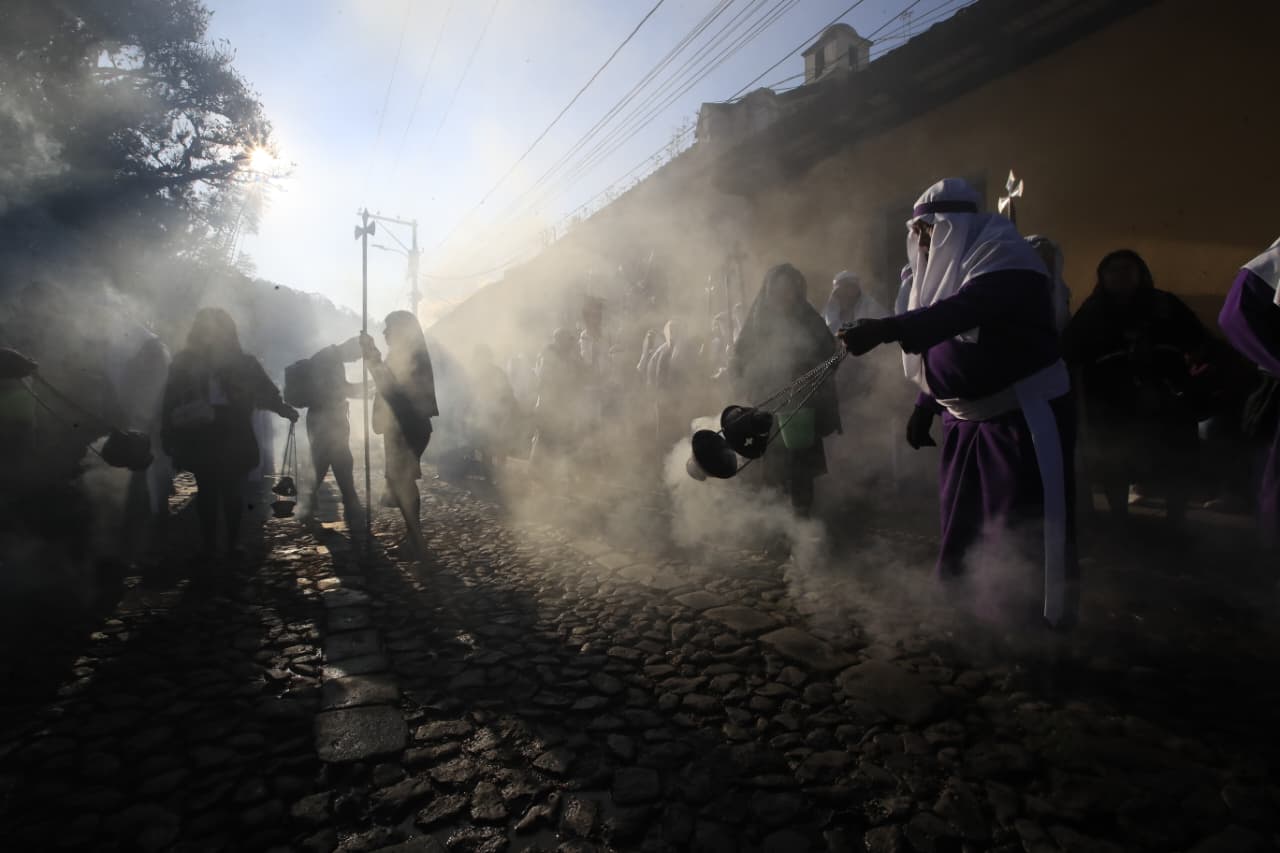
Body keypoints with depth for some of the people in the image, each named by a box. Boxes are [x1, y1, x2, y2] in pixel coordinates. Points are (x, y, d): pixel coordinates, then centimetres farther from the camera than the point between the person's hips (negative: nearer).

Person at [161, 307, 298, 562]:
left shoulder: (241, 362, 2)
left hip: (233, 437, 0)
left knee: (232, 491, 2)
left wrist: (283, 408, -16)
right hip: (200, 438, 0)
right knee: (207, 491, 5)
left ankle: (233, 541, 12)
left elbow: (264, 390, -3)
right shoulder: (185, 363, 5)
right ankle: (208, 543, 14)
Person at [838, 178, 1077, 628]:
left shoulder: (1003, 254, -15)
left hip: (1024, 417, -8)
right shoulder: (946, 267, 12)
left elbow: (963, 311, -35)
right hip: (967, 420, 9)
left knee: (1026, 533, -4)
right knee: (960, 527, 15)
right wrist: (923, 408, 10)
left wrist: (885, 330, -46)